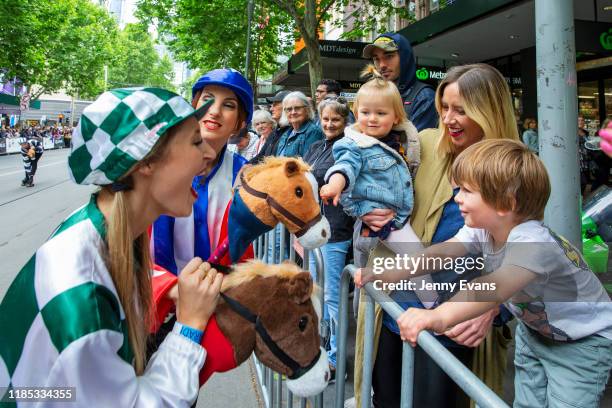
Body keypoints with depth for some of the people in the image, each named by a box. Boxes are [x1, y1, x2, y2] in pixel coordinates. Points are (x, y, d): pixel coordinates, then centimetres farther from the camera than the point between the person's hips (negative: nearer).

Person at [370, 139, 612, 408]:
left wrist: (440, 317, -70)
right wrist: (390, 273, -36)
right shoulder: (482, 228, -12)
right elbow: (444, 251, -23)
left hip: (584, 341, -6)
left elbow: (496, 286, -55)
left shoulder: (534, 243, -38)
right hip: (534, 332, 7)